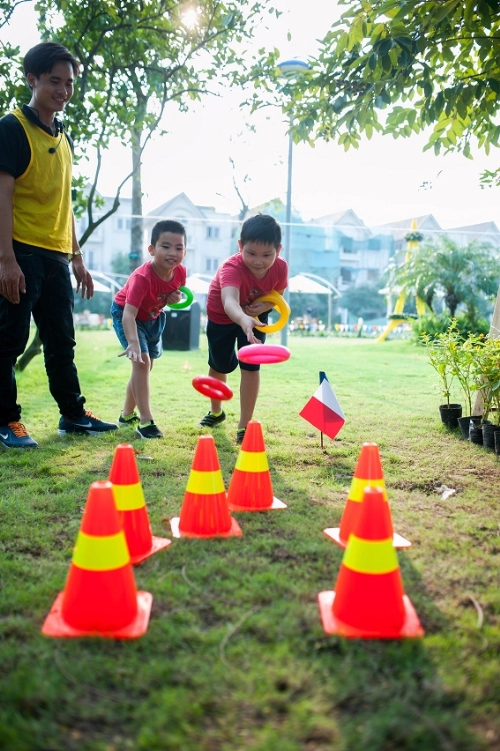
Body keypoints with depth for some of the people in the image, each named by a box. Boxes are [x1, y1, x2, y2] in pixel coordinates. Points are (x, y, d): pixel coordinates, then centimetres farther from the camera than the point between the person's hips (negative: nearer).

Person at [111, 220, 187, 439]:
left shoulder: (180, 271, -19)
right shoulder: (142, 278, -39)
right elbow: (129, 314, -46)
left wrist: (175, 298, -21)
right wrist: (133, 343, -60)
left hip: (153, 316, 7)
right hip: (126, 314, -7)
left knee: (147, 365, 16)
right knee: (141, 361, -23)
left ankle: (127, 414, 35)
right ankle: (145, 421, -18)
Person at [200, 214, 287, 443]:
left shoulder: (280, 268, -28)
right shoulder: (231, 268, -43)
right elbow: (229, 301, -63)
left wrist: (264, 306, -27)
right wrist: (243, 320, -84)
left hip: (256, 315, 2)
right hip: (221, 315, -2)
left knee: (250, 366, -11)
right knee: (219, 366, 16)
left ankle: (244, 425, 3)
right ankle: (216, 412, 44)